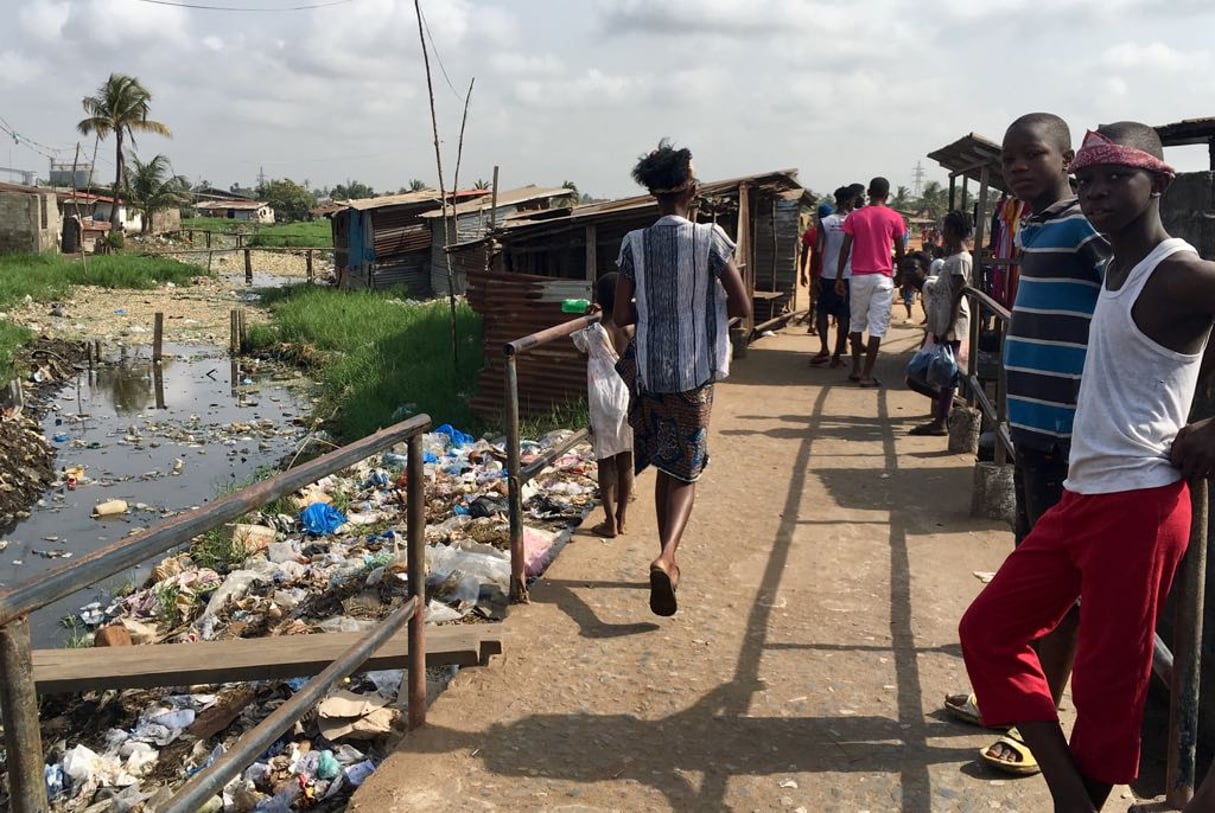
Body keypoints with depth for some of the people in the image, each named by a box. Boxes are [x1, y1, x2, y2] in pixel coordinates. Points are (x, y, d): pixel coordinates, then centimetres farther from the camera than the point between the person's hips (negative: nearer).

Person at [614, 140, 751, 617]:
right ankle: (665, 557, -16)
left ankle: (668, 561, 27)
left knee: (665, 466, 18)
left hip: (649, 368, 2)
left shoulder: (634, 244, -3)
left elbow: (621, 316, -3)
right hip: (695, 369, -2)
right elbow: (743, 307, -9)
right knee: (685, 471, 6)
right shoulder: (710, 239, -9)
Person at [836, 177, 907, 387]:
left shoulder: (855, 216, 2)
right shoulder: (894, 218, -1)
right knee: (877, 327, 0)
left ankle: (856, 370, 18)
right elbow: (900, 252, 3)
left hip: (859, 276, 2)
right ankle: (867, 375, -2)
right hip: (882, 277, -2)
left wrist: (839, 277, 4)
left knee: (856, 323, 14)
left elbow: (845, 249, -1)